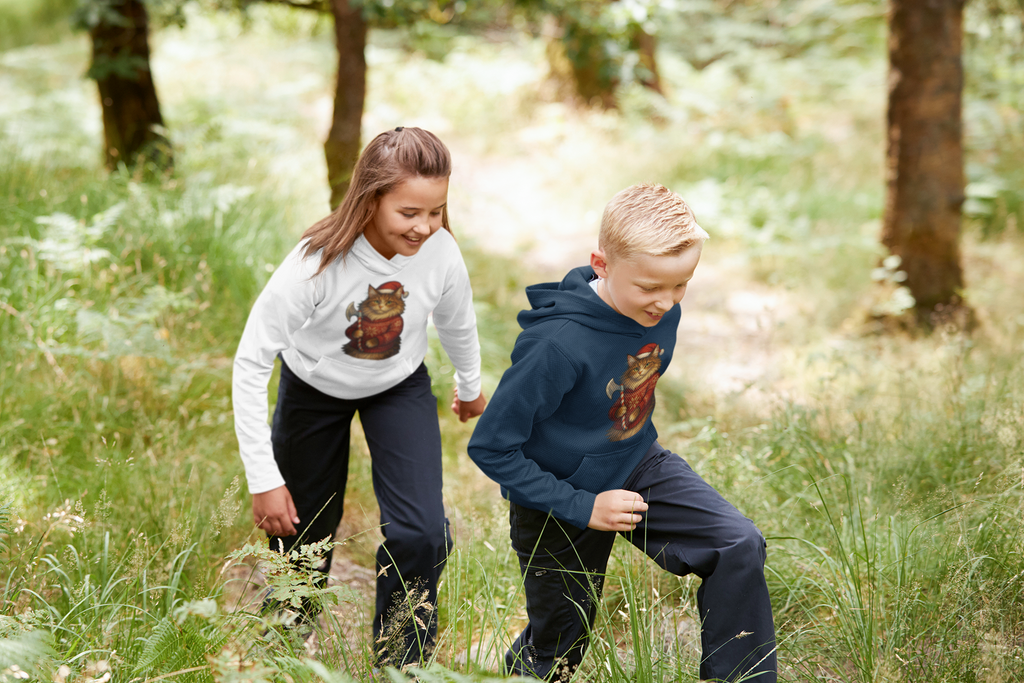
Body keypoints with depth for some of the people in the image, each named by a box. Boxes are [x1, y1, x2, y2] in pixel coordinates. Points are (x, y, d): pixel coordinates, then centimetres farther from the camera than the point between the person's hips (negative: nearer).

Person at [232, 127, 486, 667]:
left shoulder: (441, 254, -27)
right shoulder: (317, 262, -37)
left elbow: (457, 325, -2)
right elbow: (251, 363, -29)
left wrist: (470, 387, 18)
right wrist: (264, 480, -28)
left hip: (399, 386, 2)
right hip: (315, 385, -2)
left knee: (422, 533, -14)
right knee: (303, 531, 11)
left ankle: (399, 662, 13)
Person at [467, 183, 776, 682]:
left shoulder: (661, 313, -13)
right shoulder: (558, 344, -34)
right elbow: (490, 447, -27)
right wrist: (581, 508, -26)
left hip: (638, 465, 5)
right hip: (561, 494, -5)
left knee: (740, 547, -15)